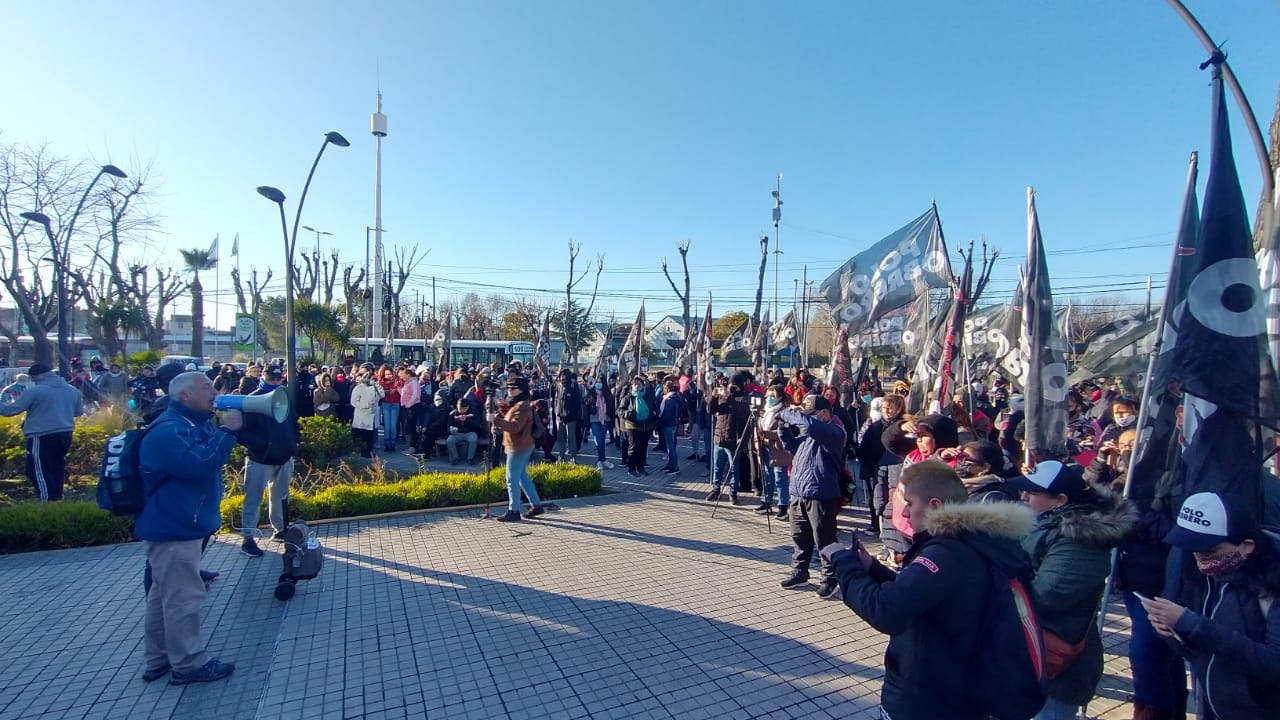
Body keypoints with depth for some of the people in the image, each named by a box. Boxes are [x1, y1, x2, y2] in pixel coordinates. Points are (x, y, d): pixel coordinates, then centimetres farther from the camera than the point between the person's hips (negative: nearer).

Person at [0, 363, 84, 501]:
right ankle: (57, 498, 25)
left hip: (42, 437, -7)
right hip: (65, 434, 7)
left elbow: (12, 409, -7)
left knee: (39, 472, 2)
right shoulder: (72, 390, 8)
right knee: (57, 468, 18)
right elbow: (79, 411, 18)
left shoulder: (34, 391, -11)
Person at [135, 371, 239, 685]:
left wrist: (229, 428, 3)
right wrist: (227, 430, -26)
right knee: (183, 597, -2)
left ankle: (158, 658, 31)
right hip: (173, 529, -11)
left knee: (164, 595, 19)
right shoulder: (168, 430, -21)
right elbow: (200, 464, -32)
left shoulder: (192, 423, 13)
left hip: (181, 525, 11)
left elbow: (209, 459, 18)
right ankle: (189, 663, 9)